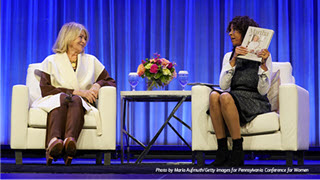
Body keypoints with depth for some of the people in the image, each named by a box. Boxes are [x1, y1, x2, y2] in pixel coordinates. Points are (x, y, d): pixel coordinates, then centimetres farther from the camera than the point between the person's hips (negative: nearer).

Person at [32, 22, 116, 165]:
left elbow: (111, 82, 23)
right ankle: (54, 141, -64)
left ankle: (70, 141, -66)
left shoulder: (91, 61, 24)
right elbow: (45, 90, 0)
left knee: (75, 100, -35)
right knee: (63, 98, -36)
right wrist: (75, 92, -10)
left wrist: (98, 85, 0)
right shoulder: (51, 61, 14)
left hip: (81, 104, 1)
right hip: (53, 102, -1)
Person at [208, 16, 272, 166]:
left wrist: (263, 64, -15)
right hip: (234, 99, 4)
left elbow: (263, 90, -4)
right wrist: (234, 60, -8)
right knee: (214, 95, -30)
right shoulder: (229, 56, 18)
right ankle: (222, 151, -32)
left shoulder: (262, 56, 5)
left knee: (226, 97, -34)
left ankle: (237, 152, -30)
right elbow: (223, 85, 1)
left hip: (255, 102, -4)